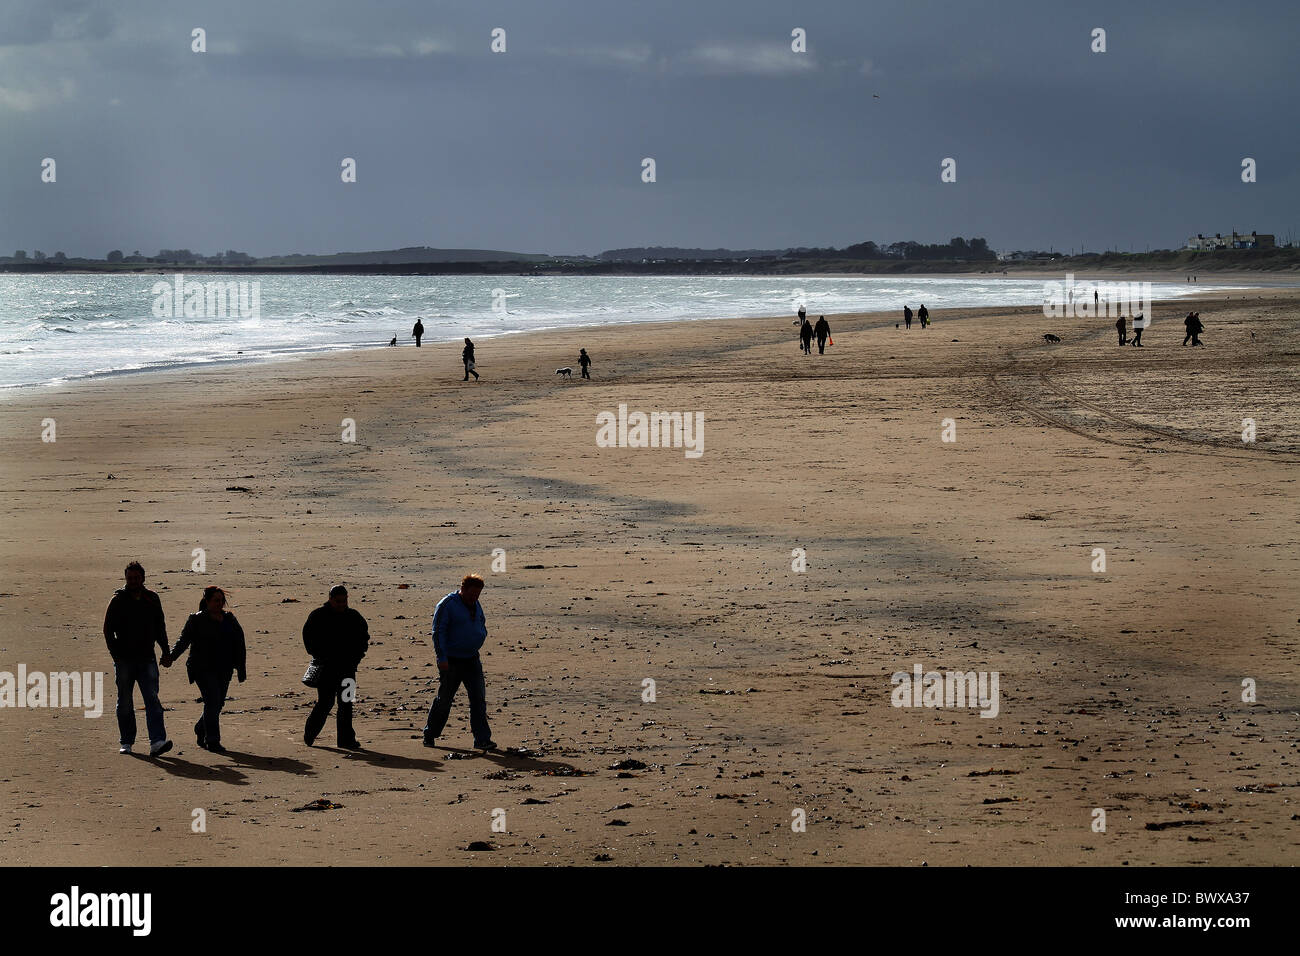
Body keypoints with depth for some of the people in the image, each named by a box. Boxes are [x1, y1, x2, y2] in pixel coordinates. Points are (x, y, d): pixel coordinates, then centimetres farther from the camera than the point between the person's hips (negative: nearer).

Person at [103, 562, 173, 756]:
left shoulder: (152, 599, 8)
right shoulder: (118, 600, 0)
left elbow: (160, 628, 17)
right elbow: (108, 629, 1)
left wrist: (165, 652, 8)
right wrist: (116, 654, -9)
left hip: (147, 659, 1)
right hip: (124, 660, -1)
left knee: (152, 699, -11)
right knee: (125, 703, 6)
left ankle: (157, 742, -20)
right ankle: (126, 742, 17)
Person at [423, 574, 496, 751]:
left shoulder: (475, 605, 11)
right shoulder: (447, 605, -11)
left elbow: (482, 624, 28)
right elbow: (438, 632, -15)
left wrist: (481, 635, 7)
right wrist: (442, 658, -20)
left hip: (472, 659, 6)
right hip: (451, 661, -6)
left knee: (479, 698, -4)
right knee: (444, 699, 3)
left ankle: (482, 740, -5)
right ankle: (429, 736, 20)